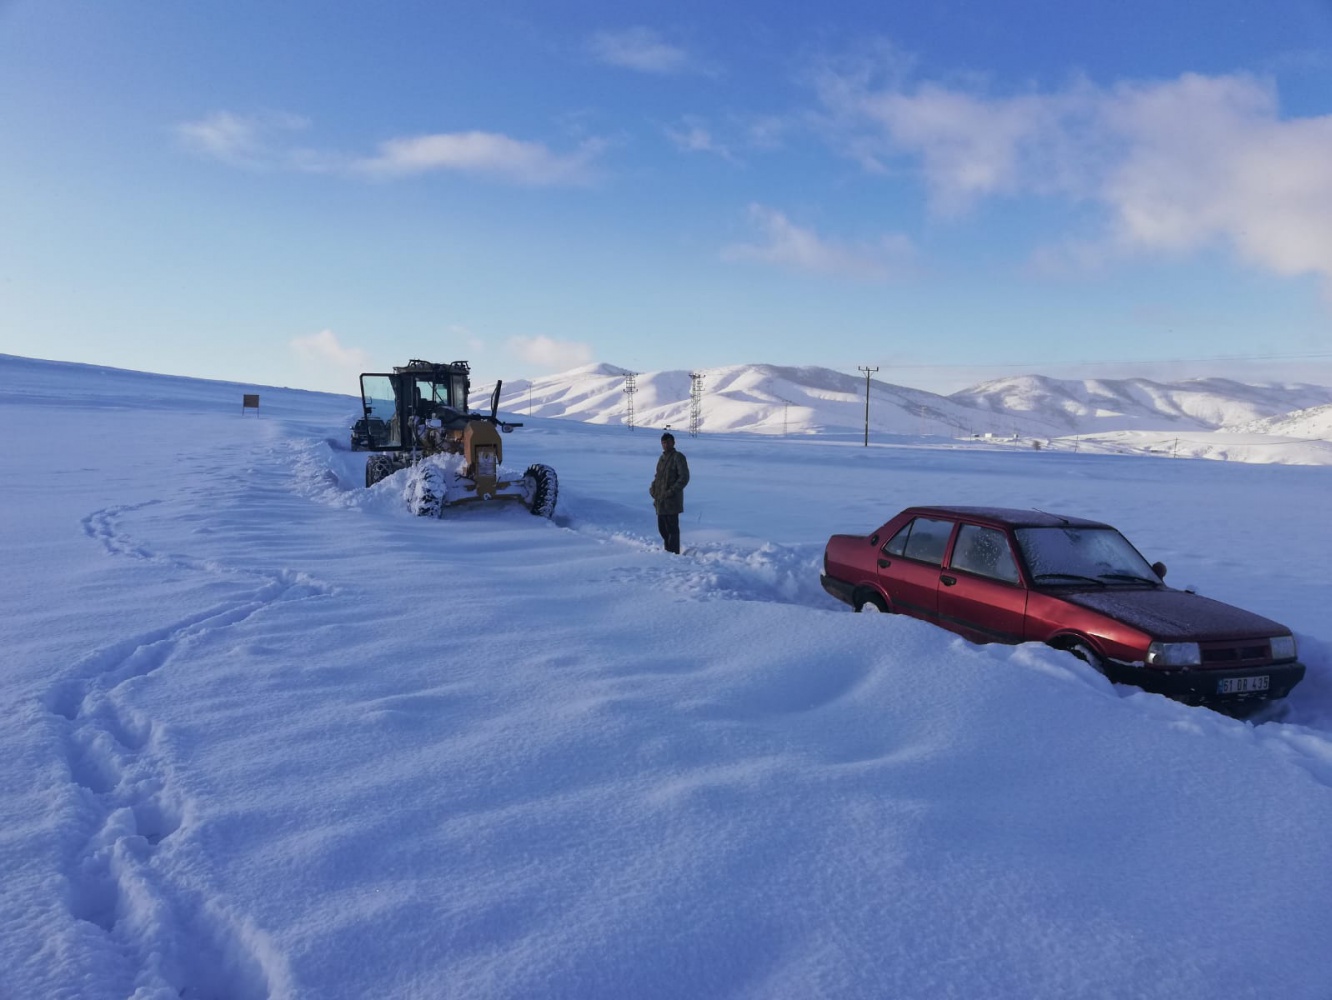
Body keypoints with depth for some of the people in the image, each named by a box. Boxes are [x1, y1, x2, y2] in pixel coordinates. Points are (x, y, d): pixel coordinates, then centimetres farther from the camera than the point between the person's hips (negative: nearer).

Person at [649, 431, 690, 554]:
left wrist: (671, 492, -19)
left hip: (672, 501, -8)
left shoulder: (678, 457, -8)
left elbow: (684, 478, -13)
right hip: (660, 500, 8)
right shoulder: (662, 457, 16)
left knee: (672, 528, -5)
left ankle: (674, 553, 0)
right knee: (662, 527, 13)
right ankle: (668, 550, 25)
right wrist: (653, 488, 8)